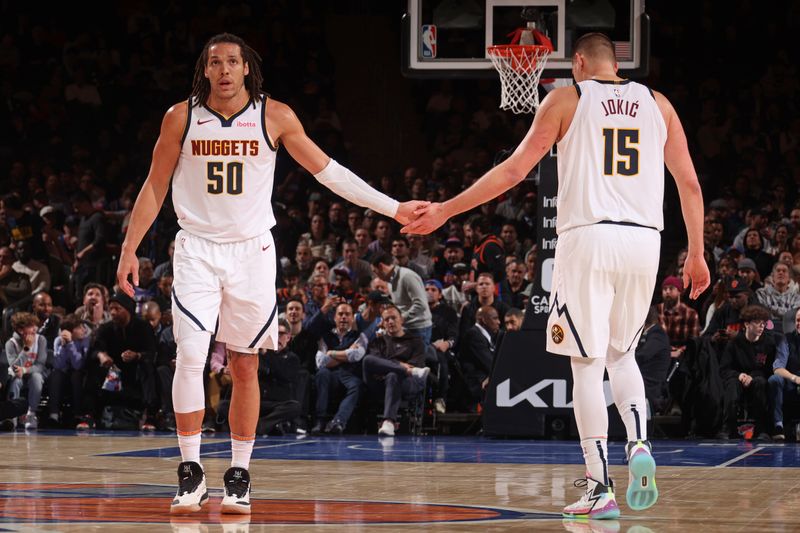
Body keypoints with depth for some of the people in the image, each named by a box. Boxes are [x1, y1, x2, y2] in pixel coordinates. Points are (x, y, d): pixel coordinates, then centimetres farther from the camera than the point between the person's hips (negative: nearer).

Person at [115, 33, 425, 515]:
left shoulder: (275, 117, -3)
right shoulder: (182, 117, -3)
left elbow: (326, 170, 3)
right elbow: (155, 187, 6)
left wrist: (393, 208, 1)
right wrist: (130, 249, 2)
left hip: (252, 251, 1)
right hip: (197, 249, 0)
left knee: (245, 367, 5)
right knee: (190, 357, -13)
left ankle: (240, 475, 14)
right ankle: (191, 473, -6)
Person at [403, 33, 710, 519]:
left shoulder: (567, 99, 5)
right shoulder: (657, 104, 14)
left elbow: (514, 171, 1)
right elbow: (689, 183, 12)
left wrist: (445, 211, 8)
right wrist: (696, 254, 20)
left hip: (588, 238, -3)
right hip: (643, 241, 3)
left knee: (587, 365, 2)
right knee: (621, 354, 21)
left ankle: (601, 488, -4)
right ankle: (640, 444, -4)